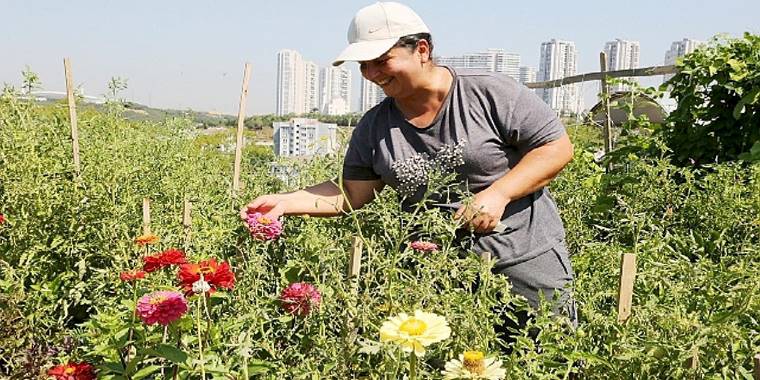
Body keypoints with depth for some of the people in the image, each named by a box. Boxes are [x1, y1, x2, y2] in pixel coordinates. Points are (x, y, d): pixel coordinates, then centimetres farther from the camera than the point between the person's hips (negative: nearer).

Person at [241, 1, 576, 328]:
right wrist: (284, 202, -7)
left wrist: (499, 193, -21)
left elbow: (557, 147, -8)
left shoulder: (492, 94, -10)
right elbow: (351, 195, 6)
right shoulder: (373, 128, 2)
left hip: (526, 256, -2)